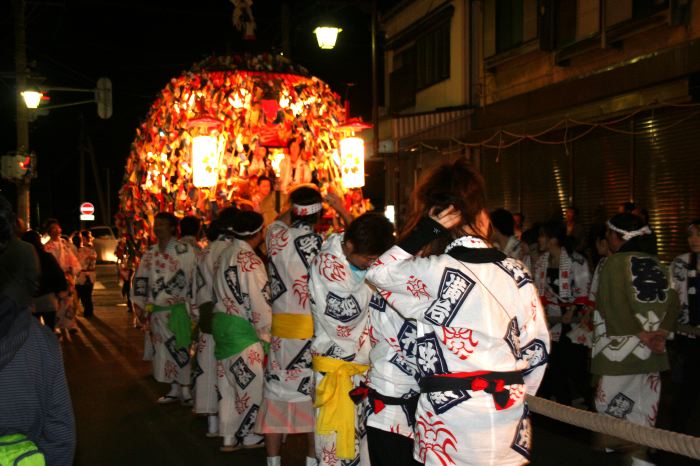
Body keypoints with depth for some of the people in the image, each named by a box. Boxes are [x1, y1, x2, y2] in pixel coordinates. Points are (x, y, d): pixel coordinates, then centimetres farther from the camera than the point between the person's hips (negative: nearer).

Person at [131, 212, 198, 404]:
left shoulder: (184, 251, -8)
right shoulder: (150, 254, 10)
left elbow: (194, 278, -8)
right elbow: (141, 279, 13)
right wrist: (139, 305, 9)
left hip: (178, 308, -6)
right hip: (156, 310, 6)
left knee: (181, 349, -2)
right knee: (163, 350, 10)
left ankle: (186, 389, 11)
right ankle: (175, 389, 22)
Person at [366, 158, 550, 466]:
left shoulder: (435, 273, -14)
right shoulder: (516, 272, -1)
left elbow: (377, 273, 2)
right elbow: (536, 345, 5)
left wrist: (426, 229, -4)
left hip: (452, 416, -3)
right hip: (509, 419, 4)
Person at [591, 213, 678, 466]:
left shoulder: (615, 262, -7)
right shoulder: (656, 264, 10)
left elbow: (616, 306, -16)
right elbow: (672, 302, 5)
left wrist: (641, 335, -12)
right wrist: (661, 333, -2)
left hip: (623, 345, -6)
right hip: (653, 349, 6)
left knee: (610, 398, 5)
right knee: (643, 402, 11)